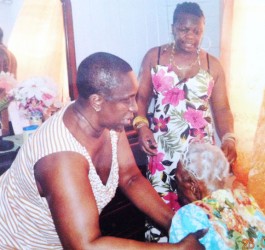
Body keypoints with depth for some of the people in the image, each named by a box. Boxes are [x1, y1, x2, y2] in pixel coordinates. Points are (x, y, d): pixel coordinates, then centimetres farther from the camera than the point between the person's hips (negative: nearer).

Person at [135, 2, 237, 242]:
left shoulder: (213, 65, 4)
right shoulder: (154, 57, 2)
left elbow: (221, 108, 3)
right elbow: (141, 97, 2)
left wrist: (228, 138, -13)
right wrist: (142, 126, -15)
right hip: (161, 148, 0)